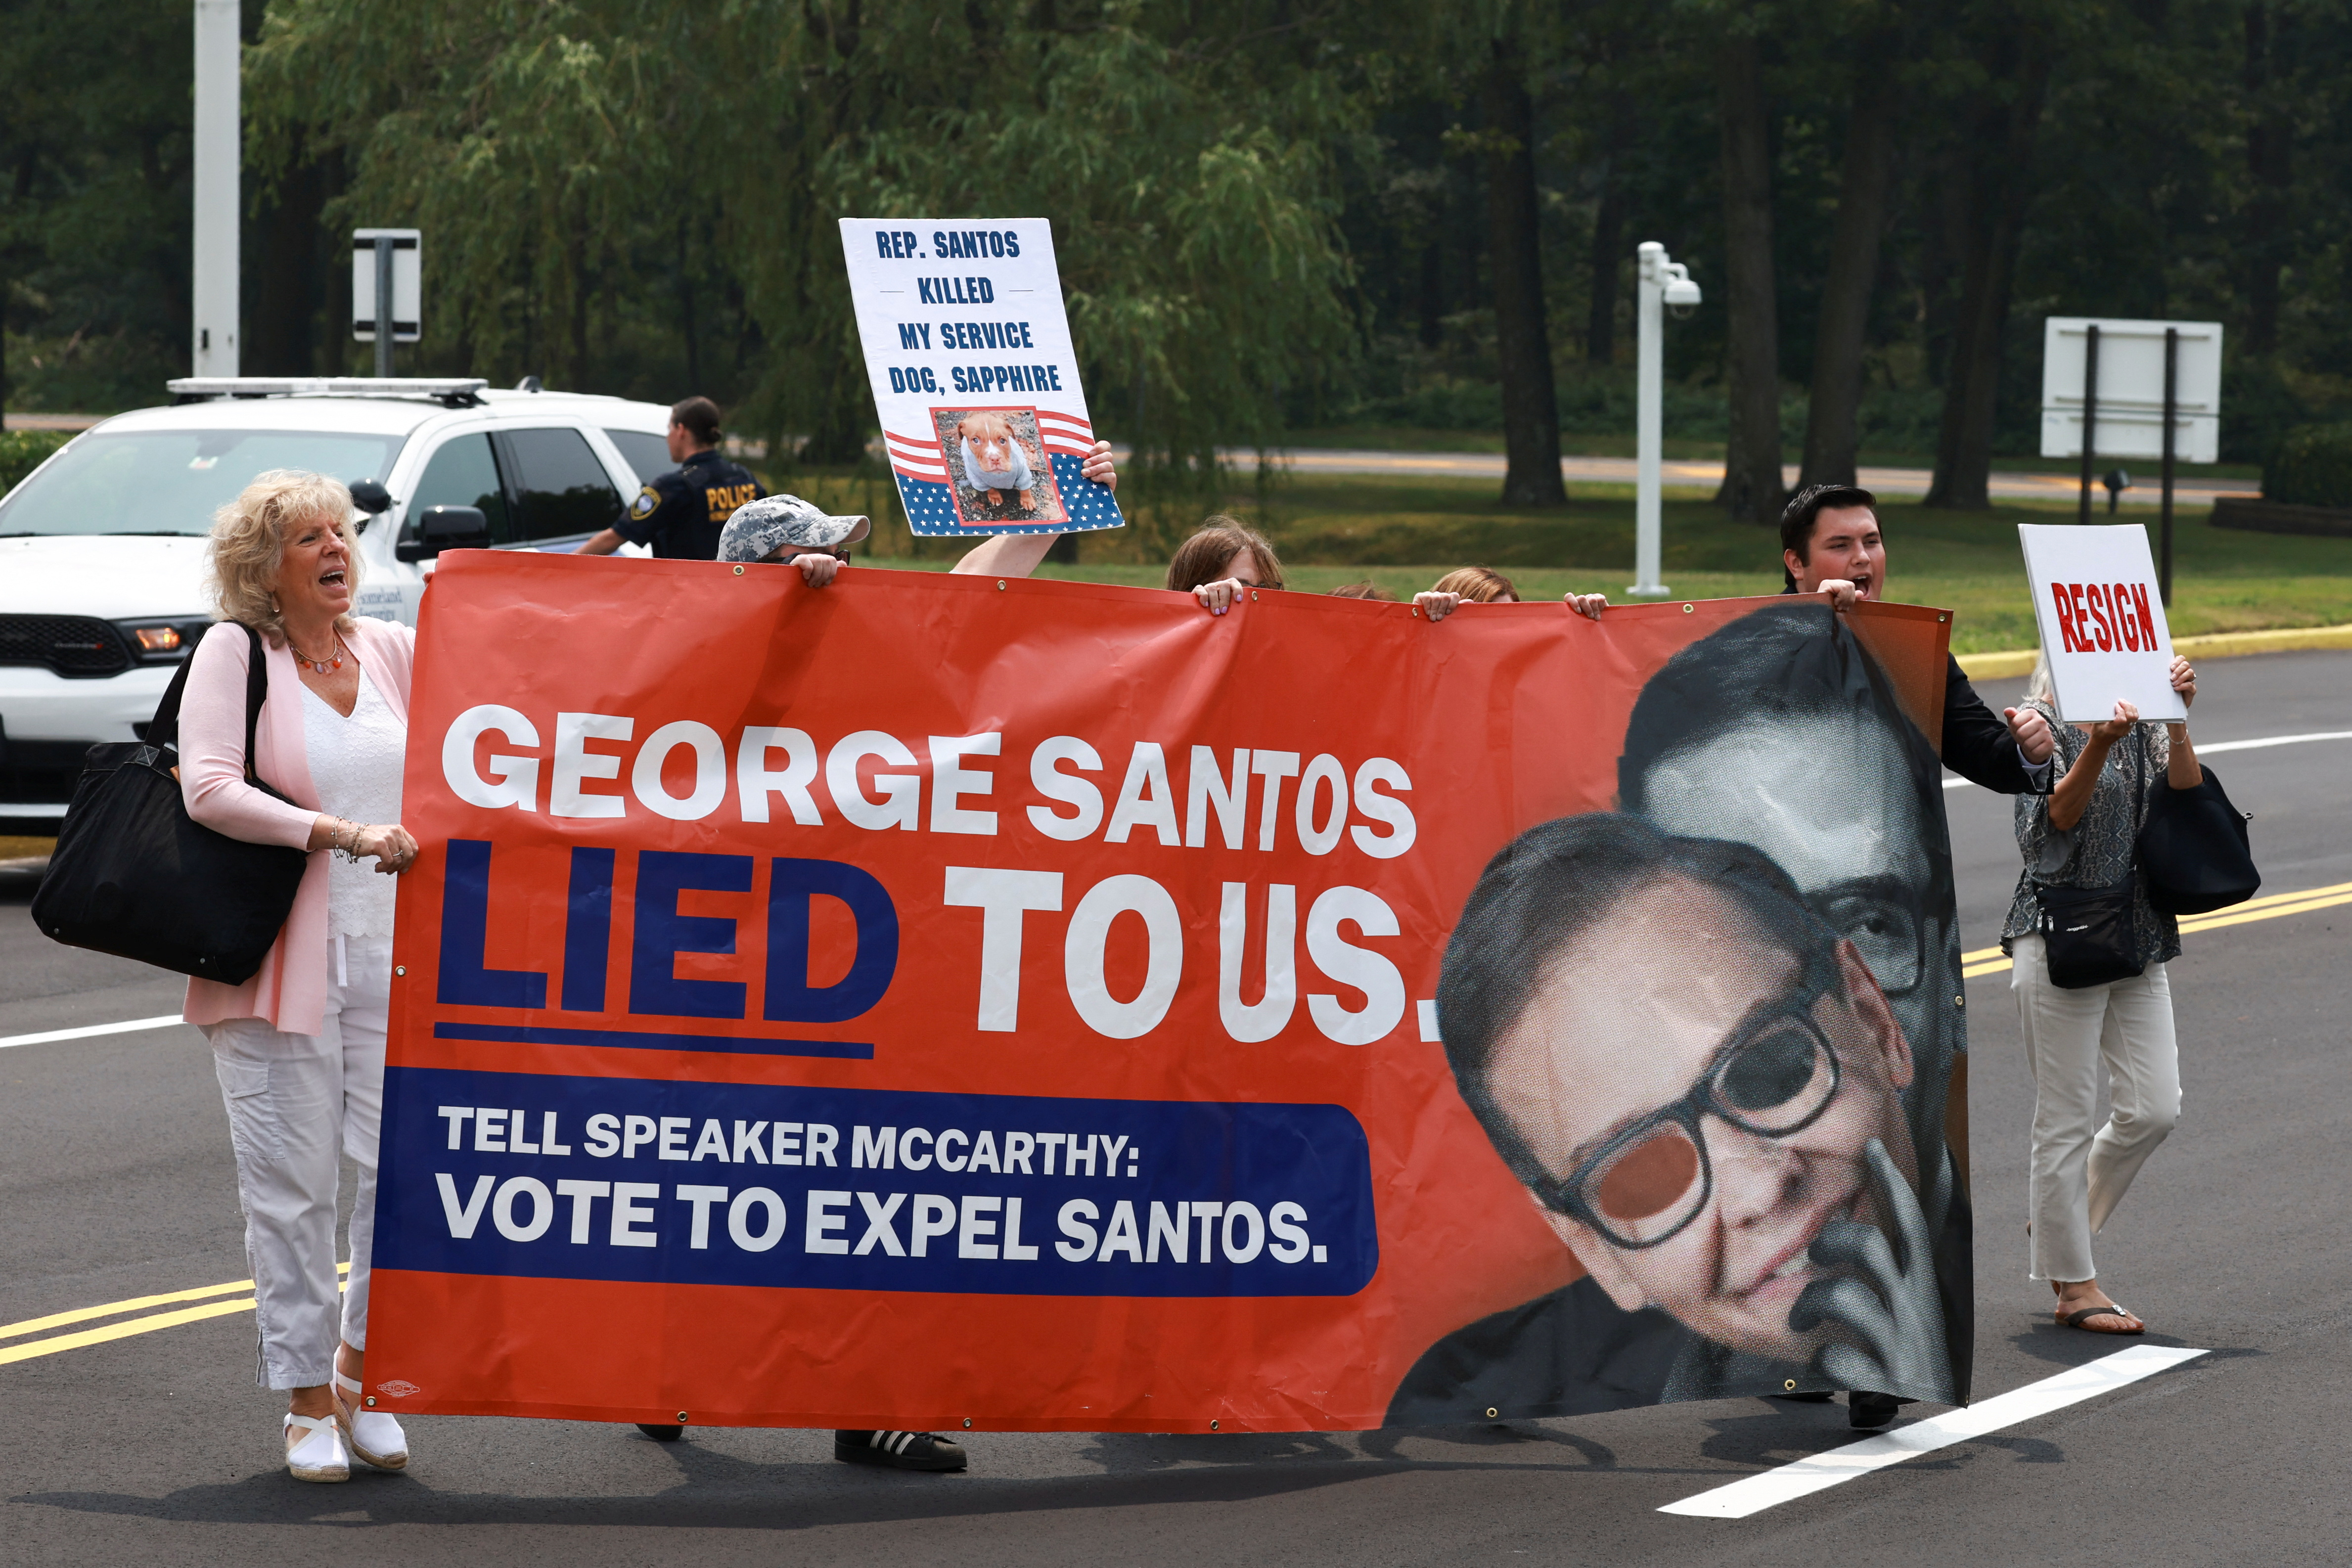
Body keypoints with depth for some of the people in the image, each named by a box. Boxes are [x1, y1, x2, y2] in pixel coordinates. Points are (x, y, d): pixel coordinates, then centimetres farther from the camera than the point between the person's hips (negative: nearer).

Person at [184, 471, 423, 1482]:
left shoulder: (394, 650, 10)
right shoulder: (234, 653, -2)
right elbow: (209, 789, -13)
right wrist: (342, 833, -20)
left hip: (393, 953, 4)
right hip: (277, 961, -3)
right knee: (293, 1187, -1)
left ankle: (363, 1368, 15)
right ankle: (307, 1403, 9)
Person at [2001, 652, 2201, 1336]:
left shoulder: (2141, 724, 11)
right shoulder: (2046, 722, -6)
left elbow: (2187, 799, -3)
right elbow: (2061, 814, -20)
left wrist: (2177, 720, -15)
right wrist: (2100, 744, -34)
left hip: (2136, 938, 6)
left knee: (2155, 1108, 3)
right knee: (2067, 1118, -2)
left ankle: (2059, 1224, 24)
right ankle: (2076, 1286, 6)